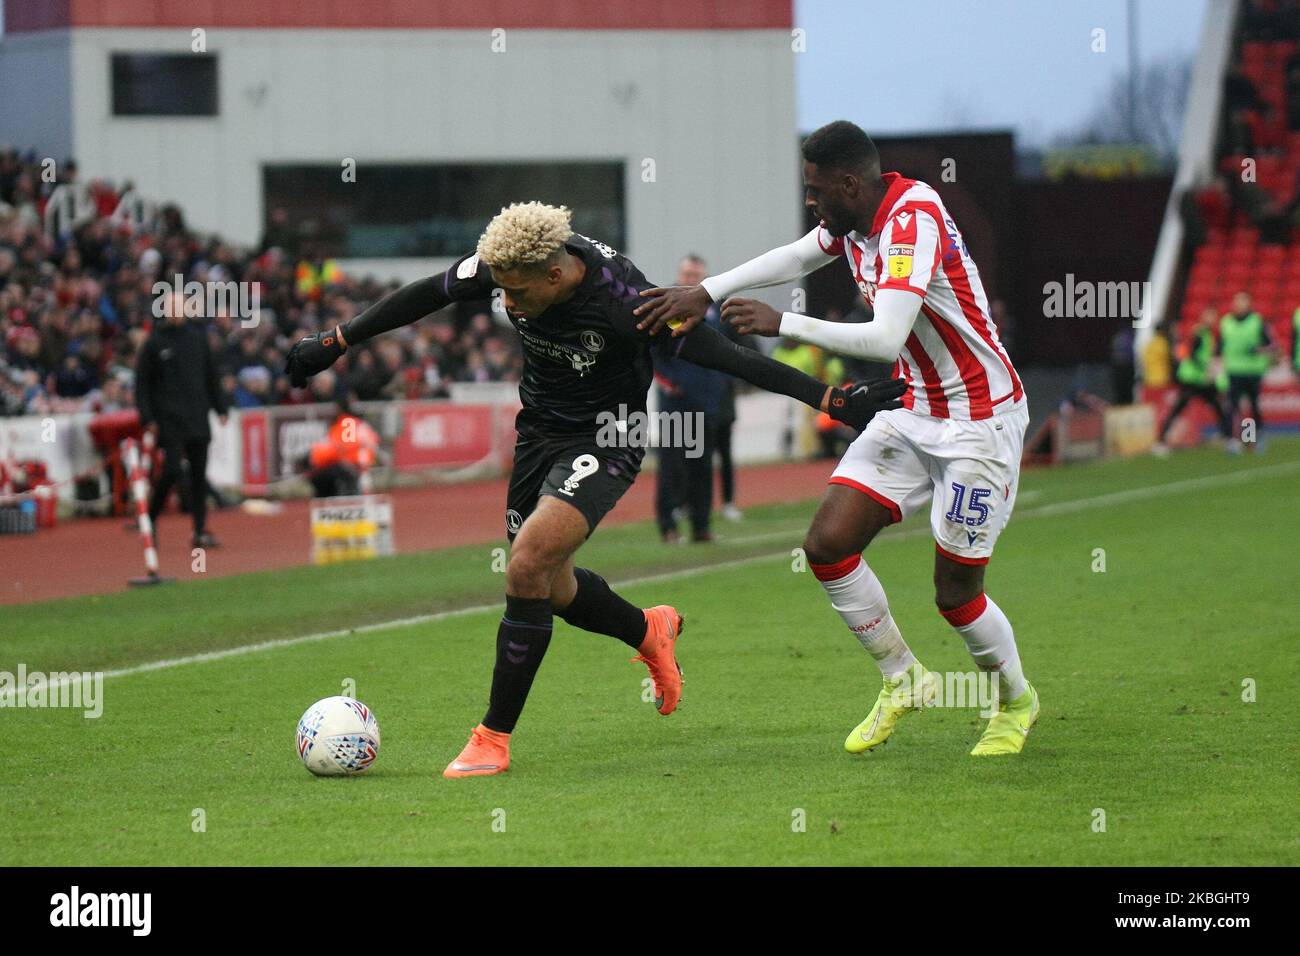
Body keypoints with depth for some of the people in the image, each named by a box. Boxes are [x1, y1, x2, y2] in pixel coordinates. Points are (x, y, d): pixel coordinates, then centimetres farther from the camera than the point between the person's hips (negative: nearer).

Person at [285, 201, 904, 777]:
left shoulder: (621, 301, -31)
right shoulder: (507, 265, -17)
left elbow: (723, 355, -28)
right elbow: (427, 296, 0)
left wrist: (835, 400, -28)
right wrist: (335, 342, 6)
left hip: (604, 440, -6)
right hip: (539, 430, 6)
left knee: (528, 565, -23)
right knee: (550, 590, 13)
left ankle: (493, 738, -13)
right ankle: (651, 633, 45)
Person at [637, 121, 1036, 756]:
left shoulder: (912, 221, -26)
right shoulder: (853, 218, 0)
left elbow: (884, 338, -35)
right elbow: (795, 257, 18)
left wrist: (783, 324, -30)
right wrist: (706, 292, 7)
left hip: (980, 421, -9)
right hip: (912, 411, 9)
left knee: (955, 593, -2)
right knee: (827, 544, -2)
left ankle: (1016, 701, 26)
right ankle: (901, 680, 17)